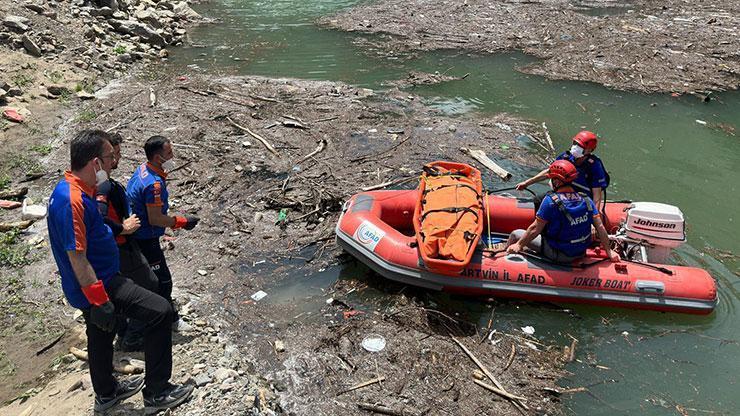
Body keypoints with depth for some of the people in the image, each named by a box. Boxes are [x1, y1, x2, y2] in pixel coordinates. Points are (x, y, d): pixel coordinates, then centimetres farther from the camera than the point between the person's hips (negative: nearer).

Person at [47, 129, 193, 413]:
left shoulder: (71, 190, 6)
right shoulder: (73, 201, -27)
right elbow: (77, 258, -27)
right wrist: (100, 301, -24)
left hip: (95, 285, 11)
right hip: (100, 285, -11)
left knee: (102, 336, 26)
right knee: (160, 311, -12)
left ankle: (106, 393, 48)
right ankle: (156, 393, -2)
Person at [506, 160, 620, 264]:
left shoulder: (551, 200, -21)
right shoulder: (586, 200, -6)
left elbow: (535, 228, -17)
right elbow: (600, 227, -4)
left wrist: (519, 244, -4)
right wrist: (609, 251, 6)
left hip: (557, 254, -6)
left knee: (516, 234, 8)